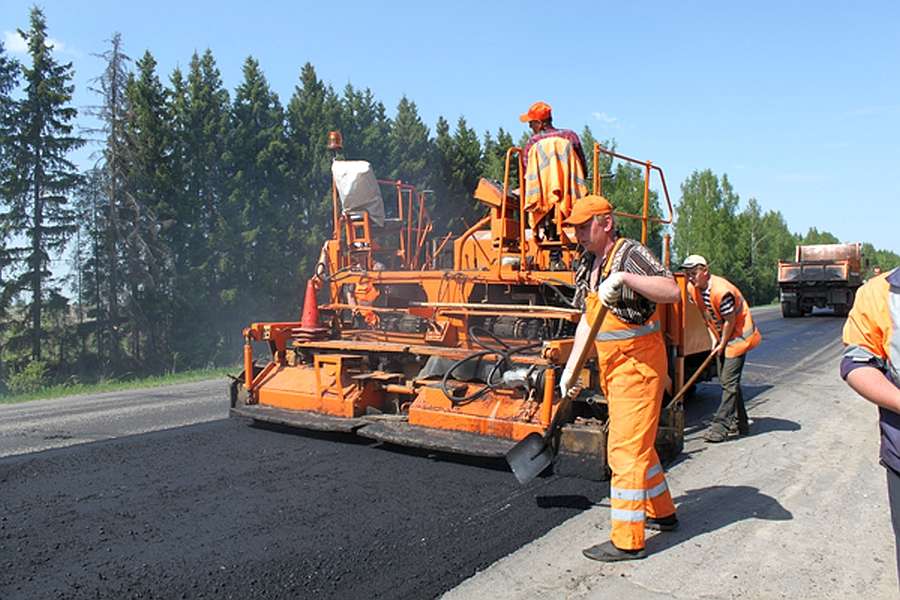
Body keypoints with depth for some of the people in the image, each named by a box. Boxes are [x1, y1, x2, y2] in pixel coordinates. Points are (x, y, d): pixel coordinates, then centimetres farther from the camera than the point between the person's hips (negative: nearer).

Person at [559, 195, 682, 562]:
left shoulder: (629, 253, -14)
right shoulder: (588, 264, 12)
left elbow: (672, 291, -27)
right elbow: (587, 320, 16)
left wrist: (624, 277, -36)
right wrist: (570, 367, 14)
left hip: (637, 363, -9)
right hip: (613, 366, 9)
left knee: (626, 449, -8)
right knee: (638, 443, 20)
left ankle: (627, 541, 1)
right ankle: (662, 512, 37)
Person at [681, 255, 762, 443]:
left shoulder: (722, 291, -30)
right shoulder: (692, 289, -5)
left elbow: (730, 320, -21)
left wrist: (722, 344, -12)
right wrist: (714, 338, 3)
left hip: (738, 335, -9)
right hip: (721, 336, 9)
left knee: (729, 381, -11)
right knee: (726, 380, 12)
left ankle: (720, 426, -10)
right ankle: (739, 424, 22)